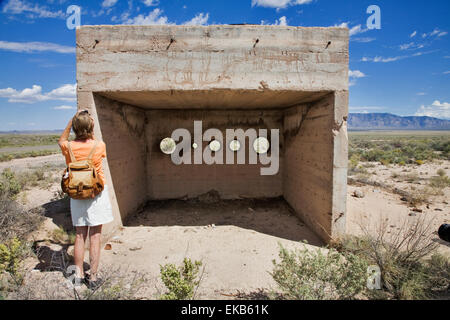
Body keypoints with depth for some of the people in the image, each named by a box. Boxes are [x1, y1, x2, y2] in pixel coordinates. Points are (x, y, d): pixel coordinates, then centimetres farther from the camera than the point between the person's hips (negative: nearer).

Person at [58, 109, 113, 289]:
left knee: (80, 235, 13)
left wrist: (71, 122, 13)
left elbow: (61, 141, 19)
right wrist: (90, 132, 14)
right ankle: (93, 278, 11)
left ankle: (79, 275, 24)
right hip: (97, 194, -2)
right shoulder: (99, 146, -11)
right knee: (95, 236, 3)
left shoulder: (69, 147, -7)